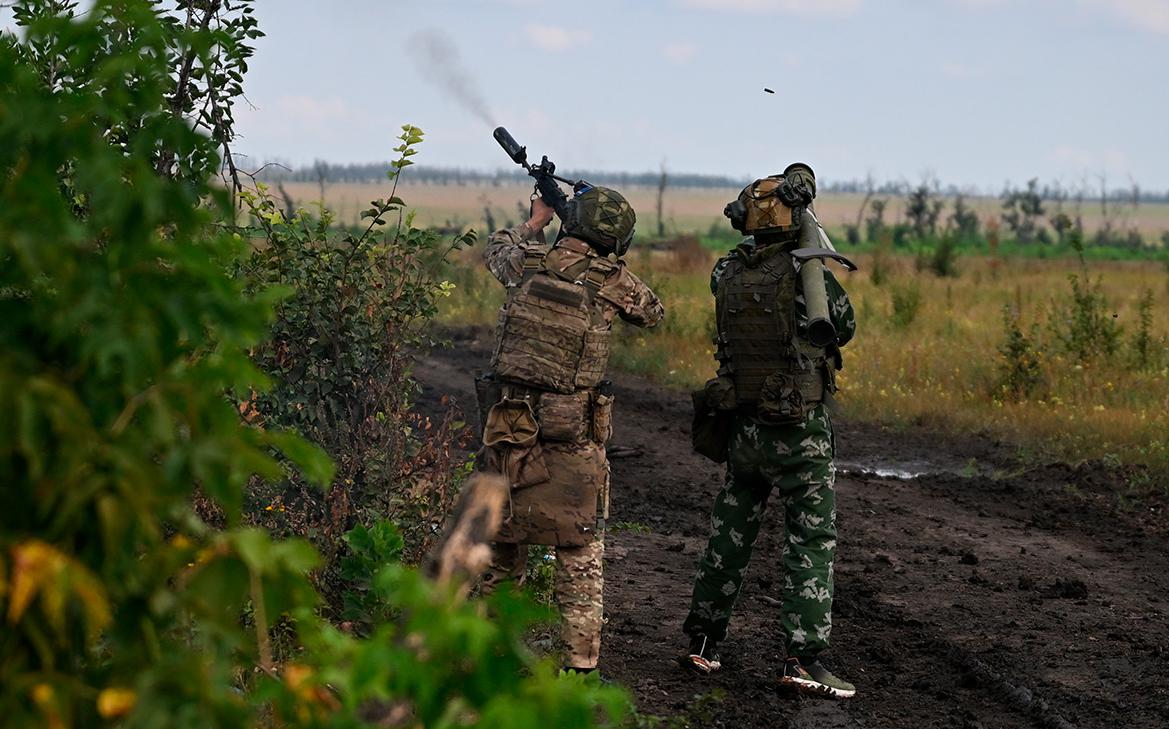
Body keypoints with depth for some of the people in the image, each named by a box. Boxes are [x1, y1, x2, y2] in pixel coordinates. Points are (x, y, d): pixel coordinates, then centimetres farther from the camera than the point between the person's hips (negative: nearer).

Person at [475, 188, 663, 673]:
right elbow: (652, 313, 16)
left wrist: (535, 222, 40)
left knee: (501, 542, 17)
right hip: (571, 439, -3)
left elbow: (496, 249, 26)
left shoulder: (528, 262, 1)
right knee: (581, 553, 5)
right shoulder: (612, 281, -6)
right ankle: (581, 662, 5)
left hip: (507, 429, 4)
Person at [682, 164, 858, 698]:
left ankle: (703, 641, 22)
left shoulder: (726, 273, 1)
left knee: (730, 535, 16)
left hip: (743, 426, 5)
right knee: (812, 541, 1)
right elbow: (844, 328, 2)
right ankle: (804, 658, -4)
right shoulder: (808, 273, -13)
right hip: (800, 430, -5)